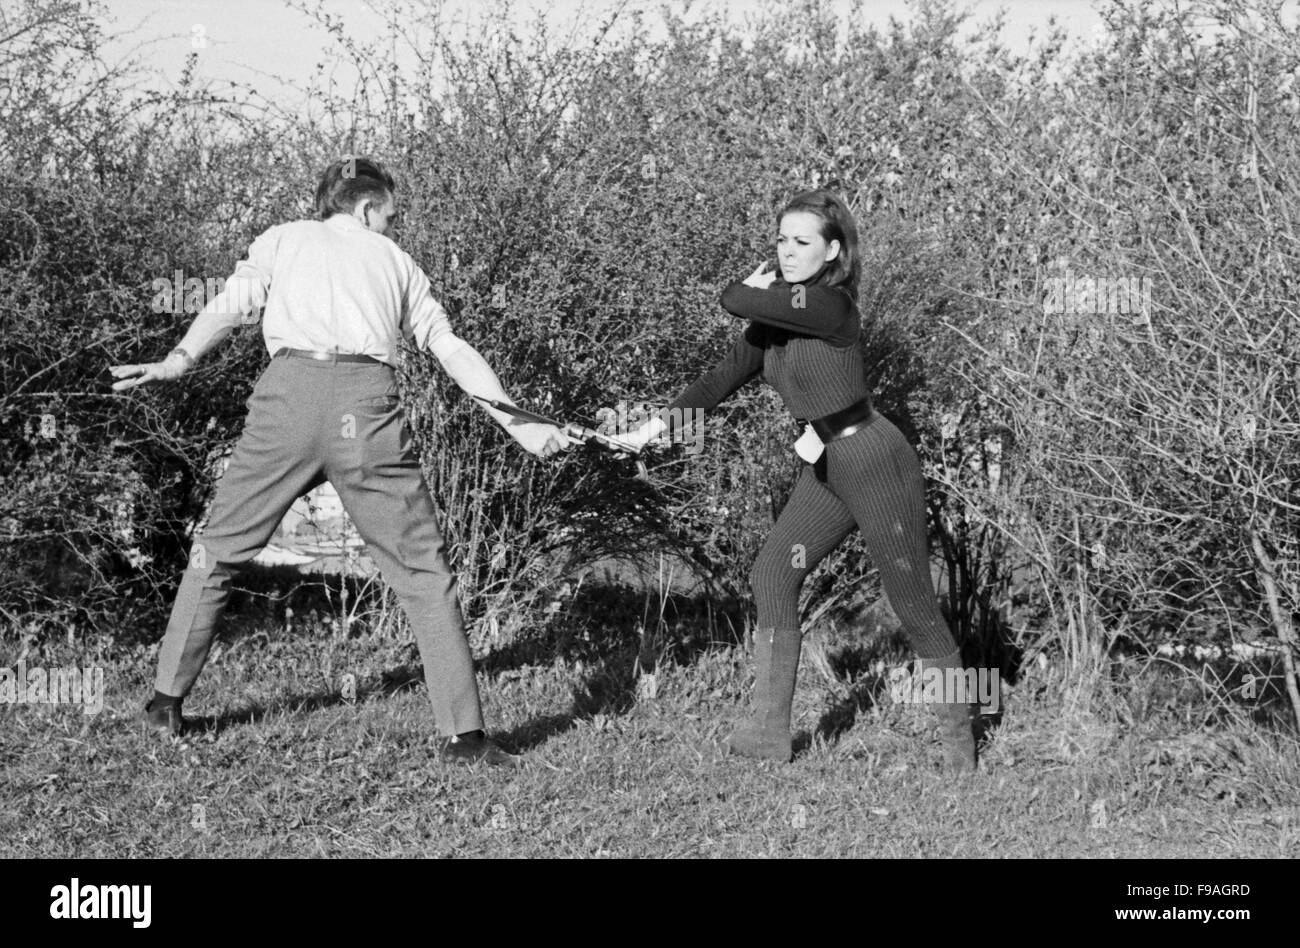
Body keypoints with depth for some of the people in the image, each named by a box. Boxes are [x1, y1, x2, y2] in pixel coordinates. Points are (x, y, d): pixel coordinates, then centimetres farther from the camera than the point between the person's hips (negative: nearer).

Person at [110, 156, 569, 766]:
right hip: (368, 402, 0)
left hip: (288, 391, 0)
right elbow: (453, 350, 24)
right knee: (422, 570, 5)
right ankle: (461, 733, 1)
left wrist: (178, 361, -5)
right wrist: (516, 424, 26)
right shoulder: (396, 261, 28)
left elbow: (232, 304, 6)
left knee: (217, 551, 15)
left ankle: (166, 705, 19)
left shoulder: (283, 239, 25)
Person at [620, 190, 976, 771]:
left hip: (876, 464, -9)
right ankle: (769, 734, 5)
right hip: (825, 470, 9)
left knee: (915, 607, 0)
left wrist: (756, 287, -5)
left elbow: (736, 302, -27)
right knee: (773, 575, 1)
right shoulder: (779, 310, 6)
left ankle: (959, 743, 15)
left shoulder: (829, 305, -21)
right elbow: (725, 377, 6)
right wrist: (662, 422, -2)